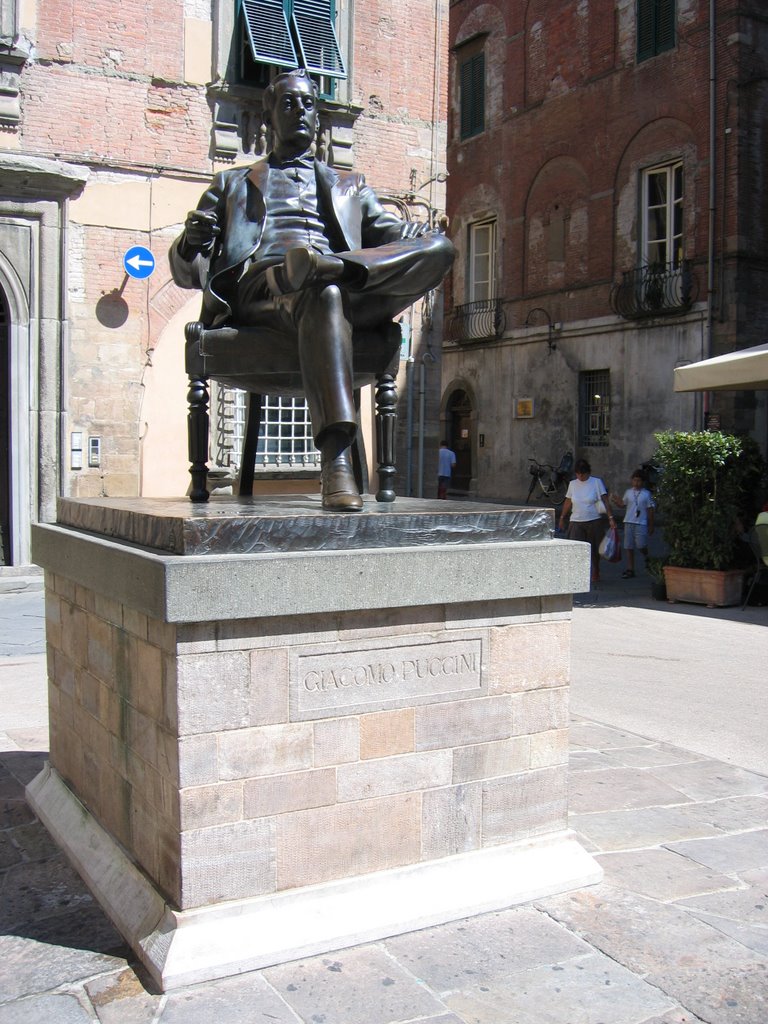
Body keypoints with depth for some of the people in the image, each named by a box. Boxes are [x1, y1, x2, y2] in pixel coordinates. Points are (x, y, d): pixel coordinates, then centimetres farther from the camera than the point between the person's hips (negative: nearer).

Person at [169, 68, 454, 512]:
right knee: (324, 293, -41)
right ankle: (336, 460, -53)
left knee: (440, 248, -20)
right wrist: (190, 245, -5)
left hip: (350, 288, 3)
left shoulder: (350, 186, 37)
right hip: (256, 285, -2)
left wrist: (430, 233, -5)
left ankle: (333, 267, -43)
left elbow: (394, 232, 20)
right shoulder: (232, 184, 31)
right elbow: (188, 272, 21)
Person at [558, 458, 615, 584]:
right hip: (576, 522, 2)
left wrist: (611, 517, -13)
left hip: (594, 521, -1)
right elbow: (568, 502, 17)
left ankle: (595, 572, 34)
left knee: (594, 550, 10)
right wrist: (562, 517, 20)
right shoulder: (572, 484, 7)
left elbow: (605, 501, -5)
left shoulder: (597, 482, -2)